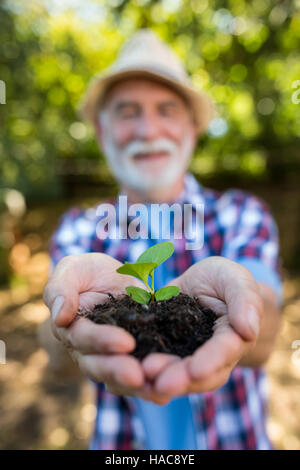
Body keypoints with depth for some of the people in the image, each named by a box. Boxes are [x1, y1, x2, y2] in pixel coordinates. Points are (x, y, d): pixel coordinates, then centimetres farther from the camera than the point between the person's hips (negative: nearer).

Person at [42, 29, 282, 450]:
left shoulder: (242, 215, -11)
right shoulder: (77, 229, -8)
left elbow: (261, 340, -27)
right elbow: (59, 354, -23)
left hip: (232, 438, 0)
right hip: (120, 442, 1)